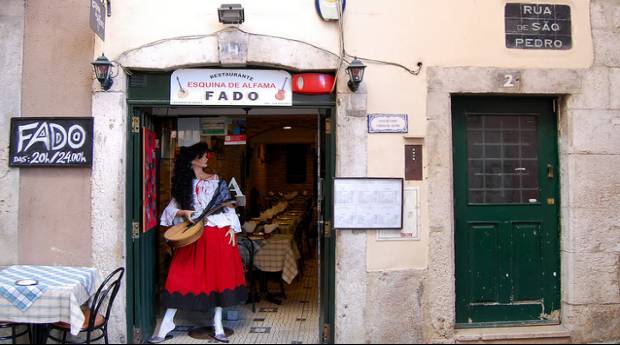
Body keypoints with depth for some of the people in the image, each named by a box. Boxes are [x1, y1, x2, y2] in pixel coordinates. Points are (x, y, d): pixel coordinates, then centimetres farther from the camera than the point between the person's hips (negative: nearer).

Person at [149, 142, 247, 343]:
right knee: (182, 277, -2)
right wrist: (183, 213, -14)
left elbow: (228, 206, 8)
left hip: (218, 234, 1)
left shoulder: (217, 181, 8)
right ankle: (167, 323, 9)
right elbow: (172, 208, 5)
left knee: (220, 276, 4)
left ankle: (218, 324, 15)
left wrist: (232, 228, -2)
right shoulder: (183, 183, 7)